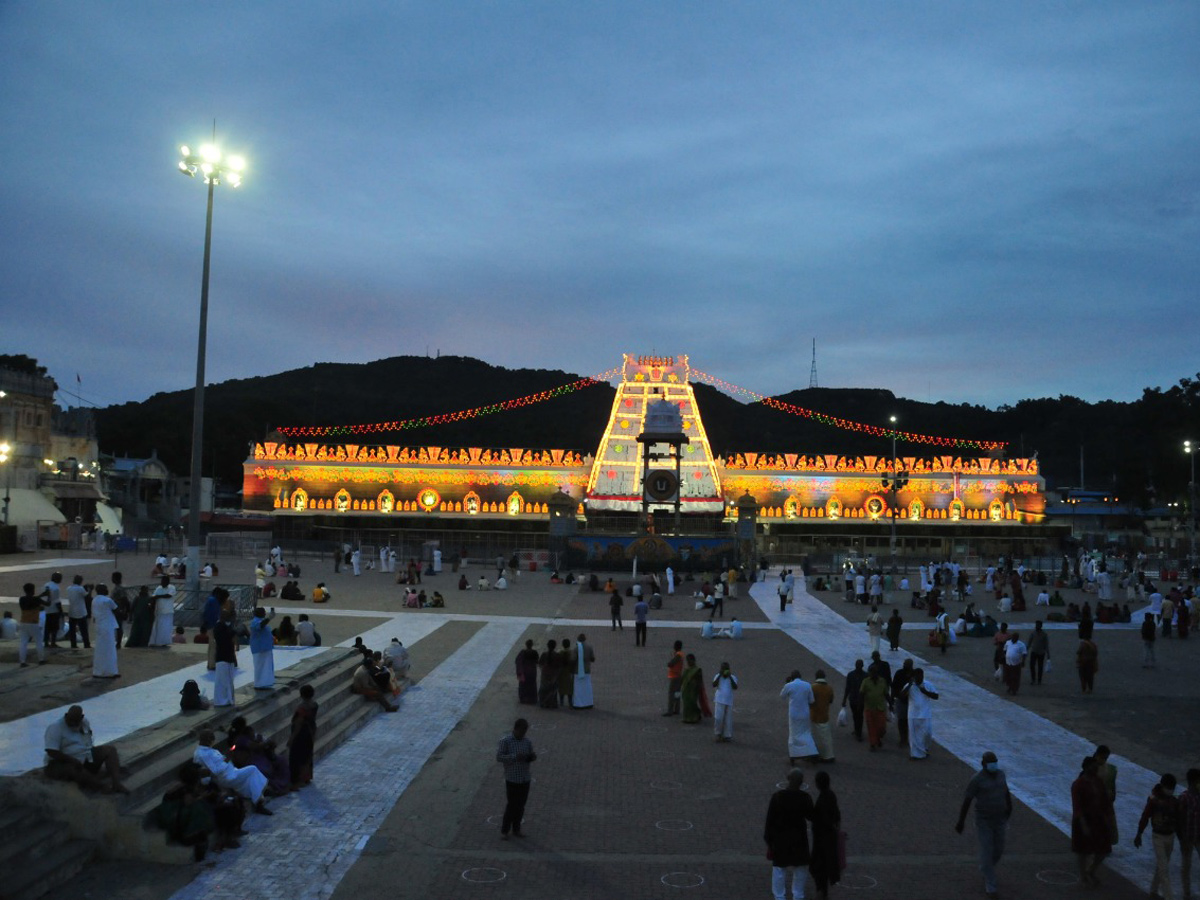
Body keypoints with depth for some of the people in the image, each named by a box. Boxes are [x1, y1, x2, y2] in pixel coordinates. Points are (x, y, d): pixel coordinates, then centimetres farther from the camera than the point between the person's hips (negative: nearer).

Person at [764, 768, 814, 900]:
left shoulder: (777, 796, -15)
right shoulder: (805, 798, -15)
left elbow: (770, 819, -9)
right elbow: (811, 817, -2)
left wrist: (768, 839, 2)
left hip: (780, 838, 0)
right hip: (798, 839, 0)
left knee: (779, 869, 13)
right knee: (798, 869, 18)